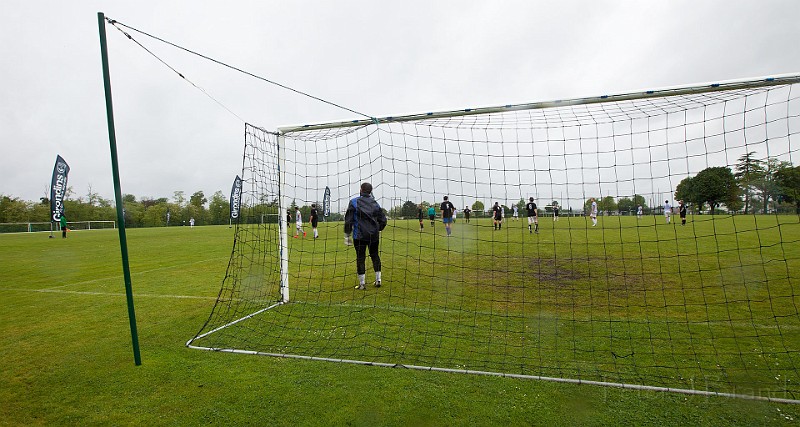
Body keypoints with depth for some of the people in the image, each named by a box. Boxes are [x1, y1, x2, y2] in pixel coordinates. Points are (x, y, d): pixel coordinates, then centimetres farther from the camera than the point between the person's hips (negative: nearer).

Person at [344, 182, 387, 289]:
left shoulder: (354, 202, -5)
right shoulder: (375, 203, 7)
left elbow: (348, 220, -7)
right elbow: (383, 220, 10)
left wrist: (347, 235, 2)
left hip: (359, 236, -3)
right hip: (374, 235, 4)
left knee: (360, 258, 3)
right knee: (375, 255, 16)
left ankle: (362, 284, 6)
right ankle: (378, 280, 19)